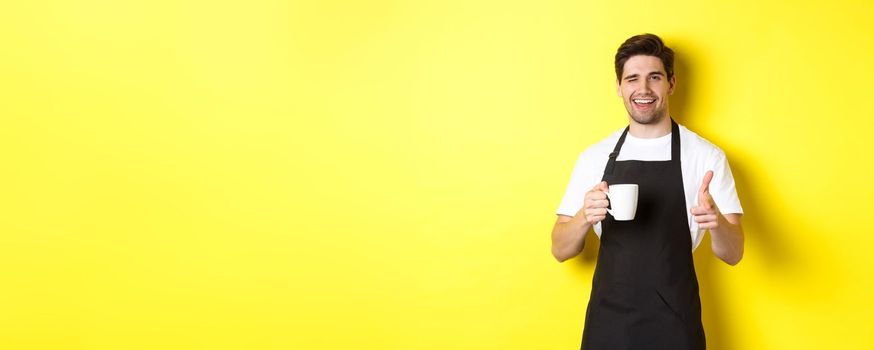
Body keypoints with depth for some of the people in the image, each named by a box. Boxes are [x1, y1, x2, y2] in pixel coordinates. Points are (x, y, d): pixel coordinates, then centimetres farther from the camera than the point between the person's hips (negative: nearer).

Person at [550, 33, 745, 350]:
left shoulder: (707, 157, -5)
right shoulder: (594, 157, 1)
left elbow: (733, 253, -4)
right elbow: (560, 250, 1)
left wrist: (717, 221, -26)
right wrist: (585, 217, -20)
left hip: (674, 323, -1)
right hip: (607, 320, 2)